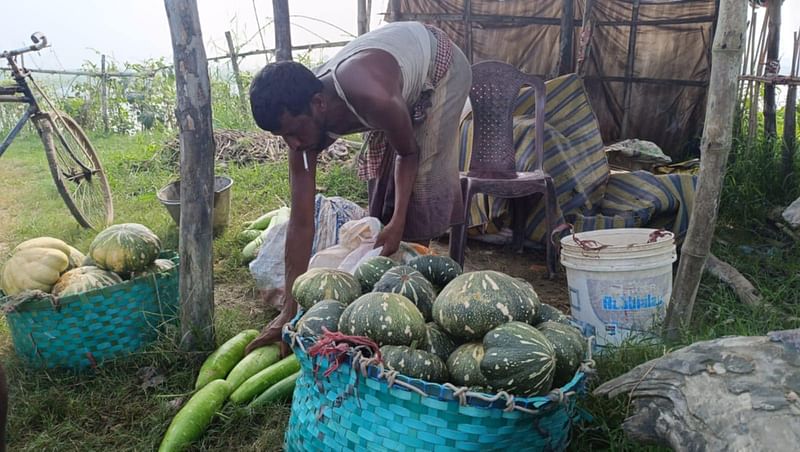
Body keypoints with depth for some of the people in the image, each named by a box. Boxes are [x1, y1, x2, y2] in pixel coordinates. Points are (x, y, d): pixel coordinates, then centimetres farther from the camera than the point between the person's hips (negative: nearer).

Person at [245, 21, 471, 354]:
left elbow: (408, 153, -23)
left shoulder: (371, 98, -45)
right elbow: (301, 221, -24)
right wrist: (289, 310, -25)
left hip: (439, 65, -5)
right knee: (381, 179, 5)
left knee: (421, 179, -11)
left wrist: (398, 222, -32)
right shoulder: (303, 119, -24)